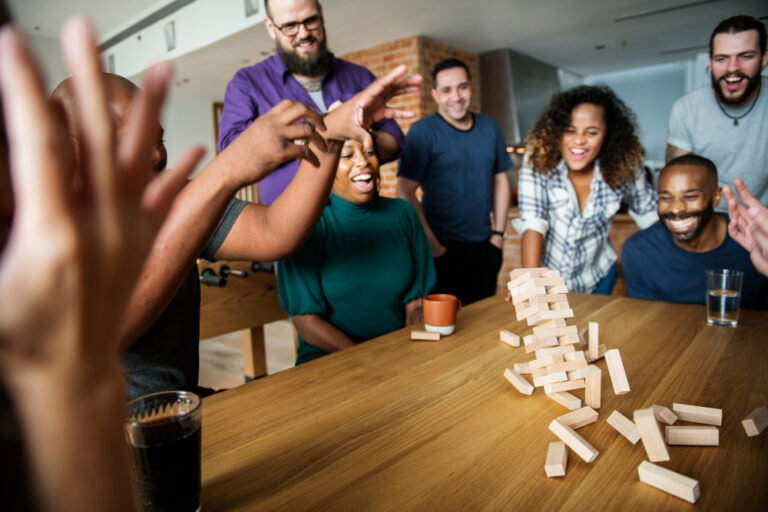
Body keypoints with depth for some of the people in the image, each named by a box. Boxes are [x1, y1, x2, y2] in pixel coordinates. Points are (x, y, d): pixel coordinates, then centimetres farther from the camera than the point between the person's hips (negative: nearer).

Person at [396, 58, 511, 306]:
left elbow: (500, 179, 15)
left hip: (485, 248, 5)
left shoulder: (490, 127, 8)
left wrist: (499, 232, 8)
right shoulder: (423, 131, -9)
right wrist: (431, 245, -16)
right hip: (444, 250, -5)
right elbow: (405, 190, -14)